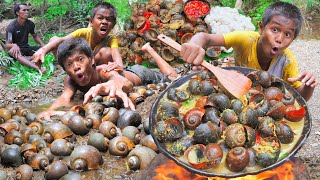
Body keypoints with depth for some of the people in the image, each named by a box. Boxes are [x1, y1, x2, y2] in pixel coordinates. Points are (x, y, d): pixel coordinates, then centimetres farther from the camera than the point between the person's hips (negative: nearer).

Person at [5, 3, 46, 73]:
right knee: (12, 51, -41)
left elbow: (35, 36, 14)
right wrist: (14, 45, -46)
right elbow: (7, 45, -21)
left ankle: (26, 59, -35)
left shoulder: (30, 24, -2)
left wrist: (43, 45, -6)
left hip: (26, 48, 6)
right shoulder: (11, 27, -17)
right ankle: (38, 68, -60)